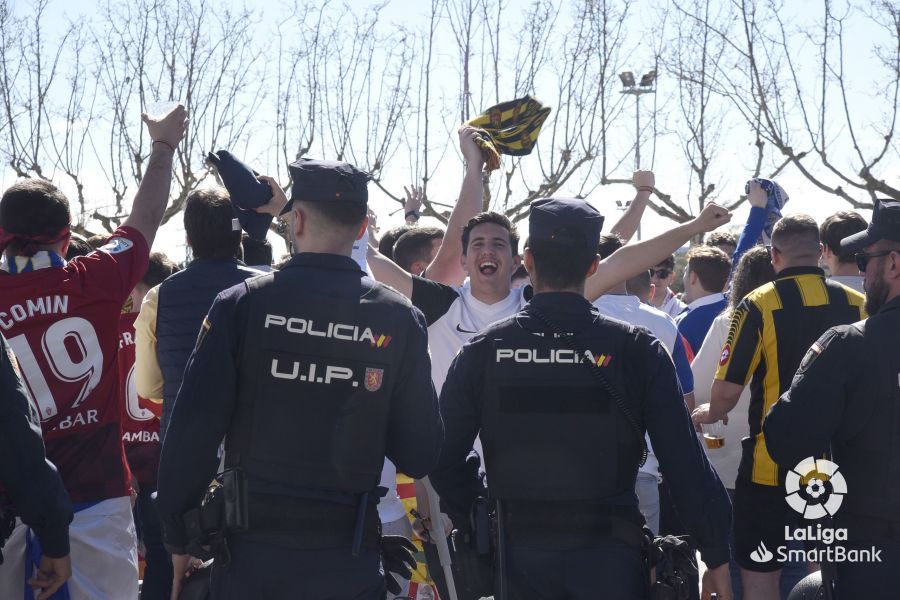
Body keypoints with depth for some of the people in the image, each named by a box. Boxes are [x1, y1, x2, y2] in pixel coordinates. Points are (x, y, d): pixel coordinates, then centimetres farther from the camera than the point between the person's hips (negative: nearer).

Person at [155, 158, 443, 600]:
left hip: (250, 551, 0)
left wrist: (179, 538, 3)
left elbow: (193, 430, -7)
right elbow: (420, 456, -2)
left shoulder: (241, 305, -6)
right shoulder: (399, 319, -3)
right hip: (348, 562, 1)